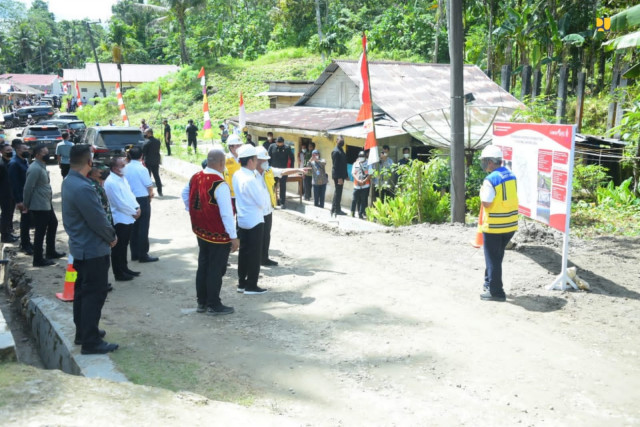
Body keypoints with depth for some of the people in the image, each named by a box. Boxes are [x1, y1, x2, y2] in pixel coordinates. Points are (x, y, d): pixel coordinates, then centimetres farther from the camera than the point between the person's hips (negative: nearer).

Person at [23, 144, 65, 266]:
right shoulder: (35, 169, -21)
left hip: (47, 203, 10)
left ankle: (51, 252, 33)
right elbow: (28, 188, -21)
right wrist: (26, 205, -12)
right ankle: (38, 259, 7)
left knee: (53, 224, 21)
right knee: (40, 231, -2)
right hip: (39, 205, -10)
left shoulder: (42, 166, 10)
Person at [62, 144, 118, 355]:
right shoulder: (83, 188, -27)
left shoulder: (68, 182, 5)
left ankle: (82, 332, 30)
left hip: (80, 246, 10)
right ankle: (91, 341, 3)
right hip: (93, 250, -10)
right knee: (95, 294, -2)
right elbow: (99, 220, -23)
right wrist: (112, 238, -4)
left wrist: (108, 235, 10)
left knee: (83, 290, 18)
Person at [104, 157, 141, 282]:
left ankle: (124, 268, 30)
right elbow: (120, 203, -21)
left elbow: (130, 194, 15)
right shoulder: (111, 182, -19)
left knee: (124, 246, 19)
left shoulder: (122, 179, 11)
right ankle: (119, 273, 9)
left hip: (128, 218, 9)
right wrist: (134, 212, -11)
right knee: (118, 248, 1)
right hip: (119, 219, -9)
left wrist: (137, 207, 0)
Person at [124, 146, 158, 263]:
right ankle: (143, 255, 3)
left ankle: (134, 254, 19)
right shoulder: (142, 169, -16)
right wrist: (151, 194, 9)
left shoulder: (125, 168, 0)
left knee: (133, 227, 13)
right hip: (142, 199, -6)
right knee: (143, 228, 0)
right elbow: (149, 185, -11)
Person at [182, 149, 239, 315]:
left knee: (203, 266, 17)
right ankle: (214, 305, 14)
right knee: (216, 269, 4)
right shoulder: (220, 184, -24)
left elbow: (185, 195, 18)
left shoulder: (195, 178, 0)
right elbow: (226, 213, -24)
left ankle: (202, 302, 28)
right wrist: (234, 237, -18)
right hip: (219, 235, -8)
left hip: (201, 231, 8)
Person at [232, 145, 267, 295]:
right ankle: (251, 286, 9)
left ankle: (242, 283, 23)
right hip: (255, 221, -8)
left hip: (242, 219, 8)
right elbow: (261, 201, -17)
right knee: (255, 253, 2)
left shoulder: (237, 175, 1)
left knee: (243, 251, 15)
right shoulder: (251, 180, -24)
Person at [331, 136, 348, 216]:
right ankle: (336, 210, 4)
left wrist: (346, 175, 16)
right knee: (338, 192, -4)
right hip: (337, 176, -10)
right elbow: (335, 166, -19)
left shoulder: (341, 150, 15)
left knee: (338, 192, 15)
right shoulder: (336, 151, -15)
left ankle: (334, 209, 24)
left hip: (341, 175, 10)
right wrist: (339, 178, -22)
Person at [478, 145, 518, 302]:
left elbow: (486, 204, -19)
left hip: (494, 226, -8)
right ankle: (489, 283, 34)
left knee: (493, 259, 4)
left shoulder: (490, 180, -19)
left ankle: (495, 291, 9)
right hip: (510, 225, 8)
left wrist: (482, 192, -2)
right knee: (497, 256, 22)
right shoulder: (511, 176, 6)